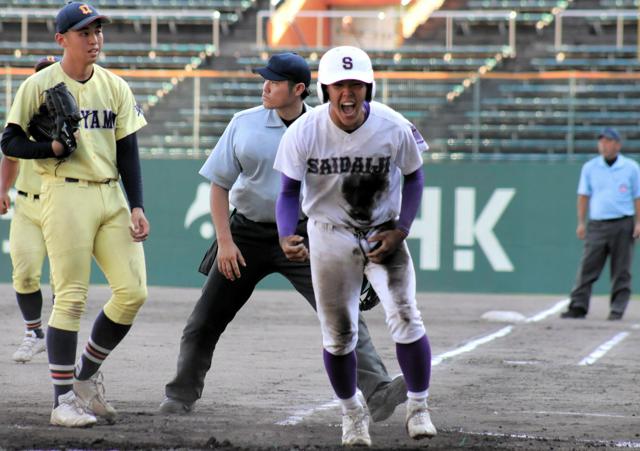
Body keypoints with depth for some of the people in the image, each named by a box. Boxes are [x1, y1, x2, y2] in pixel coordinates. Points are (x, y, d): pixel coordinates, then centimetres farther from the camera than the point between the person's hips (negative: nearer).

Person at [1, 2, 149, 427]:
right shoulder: (39, 85, -2)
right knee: (71, 297, -8)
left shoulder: (116, 87, 12)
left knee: (133, 292, -2)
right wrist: (51, 148, -18)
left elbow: (128, 151, 10)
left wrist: (137, 206, 1)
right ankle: (63, 400, -2)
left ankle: (87, 374, 18)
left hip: (112, 196, 5)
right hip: (65, 195, -5)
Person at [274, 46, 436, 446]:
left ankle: (418, 407, 5)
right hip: (330, 234, 0)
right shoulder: (304, 133, -18)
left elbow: (414, 177, -1)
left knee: (405, 318, -15)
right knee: (338, 335, 4)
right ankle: (352, 413, 28)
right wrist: (287, 237, -27)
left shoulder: (395, 129, -17)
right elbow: (289, 191, -9)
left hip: (385, 232, 0)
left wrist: (400, 231, -11)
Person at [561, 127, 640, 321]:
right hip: (597, 224, 1)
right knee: (587, 267, -6)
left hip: (623, 225, -1)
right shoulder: (590, 167, 9)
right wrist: (581, 223, 3)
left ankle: (617, 309, 4)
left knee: (621, 270, 0)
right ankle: (578, 307, -8)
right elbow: (584, 195, 11)